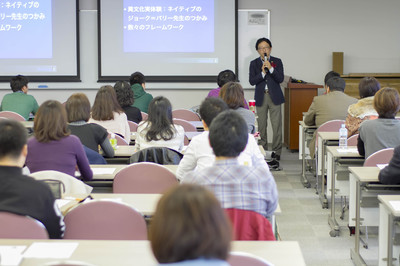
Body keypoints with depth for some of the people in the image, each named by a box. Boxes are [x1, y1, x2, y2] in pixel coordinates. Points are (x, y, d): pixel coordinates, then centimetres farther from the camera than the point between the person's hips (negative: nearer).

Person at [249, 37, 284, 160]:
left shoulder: (277, 61, 4)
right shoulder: (254, 63, 6)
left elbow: (280, 79, -7)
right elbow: (252, 81, -4)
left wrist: (271, 68, -18)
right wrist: (262, 73, -18)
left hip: (274, 96, -1)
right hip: (261, 97, 1)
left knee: (277, 125, -4)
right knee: (261, 126, 4)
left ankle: (276, 152, 1)